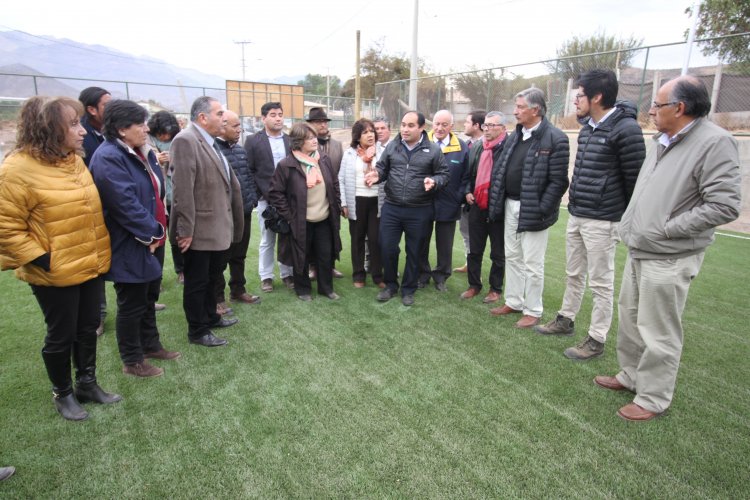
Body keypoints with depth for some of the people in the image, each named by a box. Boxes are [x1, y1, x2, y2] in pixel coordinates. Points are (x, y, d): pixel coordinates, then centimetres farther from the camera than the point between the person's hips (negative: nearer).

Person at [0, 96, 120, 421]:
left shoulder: (75, 161, 5)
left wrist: (99, 252, 13)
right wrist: (41, 260, -18)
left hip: (91, 266, 7)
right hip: (55, 273, -7)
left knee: (88, 328, 18)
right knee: (61, 335, 10)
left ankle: (87, 383, 36)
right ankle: (62, 394, 31)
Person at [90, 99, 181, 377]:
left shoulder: (141, 153, 10)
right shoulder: (108, 158, -20)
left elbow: (157, 191, 15)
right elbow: (126, 204, -26)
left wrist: (158, 229, 5)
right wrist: (152, 232, -18)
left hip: (151, 240, 9)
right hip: (130, 247, -9)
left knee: (149, 298, 20)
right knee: (132, 305, 5)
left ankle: (150, 345, 37)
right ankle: (132, 361, 22)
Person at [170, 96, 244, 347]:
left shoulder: (211, 142, 13)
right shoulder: (185, 140, -17)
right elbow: (182, 189, -21)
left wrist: (228, 223, 14)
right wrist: (185, 230, -22)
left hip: (217, 227, 9)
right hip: (200, 230, -9)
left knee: (212, 277, 22)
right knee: (197, 281, 6)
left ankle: (210, 317, 39)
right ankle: (197, 331, 21)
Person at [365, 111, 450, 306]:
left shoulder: (433, 150, -3)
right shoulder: (391, 146, 4)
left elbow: (445, 173, 0)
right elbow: (382, 168, 10)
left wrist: (434, 181, -20)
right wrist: (376, 175, -13)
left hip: (419, 211, -2)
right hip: (391, 208, 2)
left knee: (414, 252, 10)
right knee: (387, 248, 5)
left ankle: (408, 289, 28)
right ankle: (390, 285, 27)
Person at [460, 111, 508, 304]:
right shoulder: (476, 146, 8)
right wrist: (467, 191, 3)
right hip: (477, 206, 6)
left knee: (498, 253, 10)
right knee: (474, 250, 14)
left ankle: (496, 289, 24)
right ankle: (474, 285, 28)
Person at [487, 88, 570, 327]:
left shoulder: (555, 139, -13)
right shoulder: (516, 135, 11)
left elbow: (558, 181, -15)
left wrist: (540, 210, -18)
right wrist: (497, 200, 6)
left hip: (532, 211, -7)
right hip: (511, 205, 8)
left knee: (532, 263, 2)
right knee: (512, 257, 16)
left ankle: (532, 311, 17)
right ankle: (513, 302, 31)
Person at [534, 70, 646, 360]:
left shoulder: (625, 129, -15)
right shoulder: (587, 127, 11)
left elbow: (634, 178, -12)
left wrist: (629, 218, -5)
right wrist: (575, 196, 15)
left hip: (602, 220, -8)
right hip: (576, 216, 8)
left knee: (600, 282, 2)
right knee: (574, 274, 19)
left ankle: (597, 340, 14)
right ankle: (566, 320, 35)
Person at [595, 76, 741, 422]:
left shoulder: (714, 143, -15)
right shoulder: (663, 141, 11)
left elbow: (724, 206, -20)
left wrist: (666, 230, -18)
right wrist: (631, 224, 9)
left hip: (668, 259, -9)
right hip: (638, 251, 9)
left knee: (658, 333, 3)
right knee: (629, 319, 19)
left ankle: (653, 399, 19)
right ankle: (630, 376, 38)